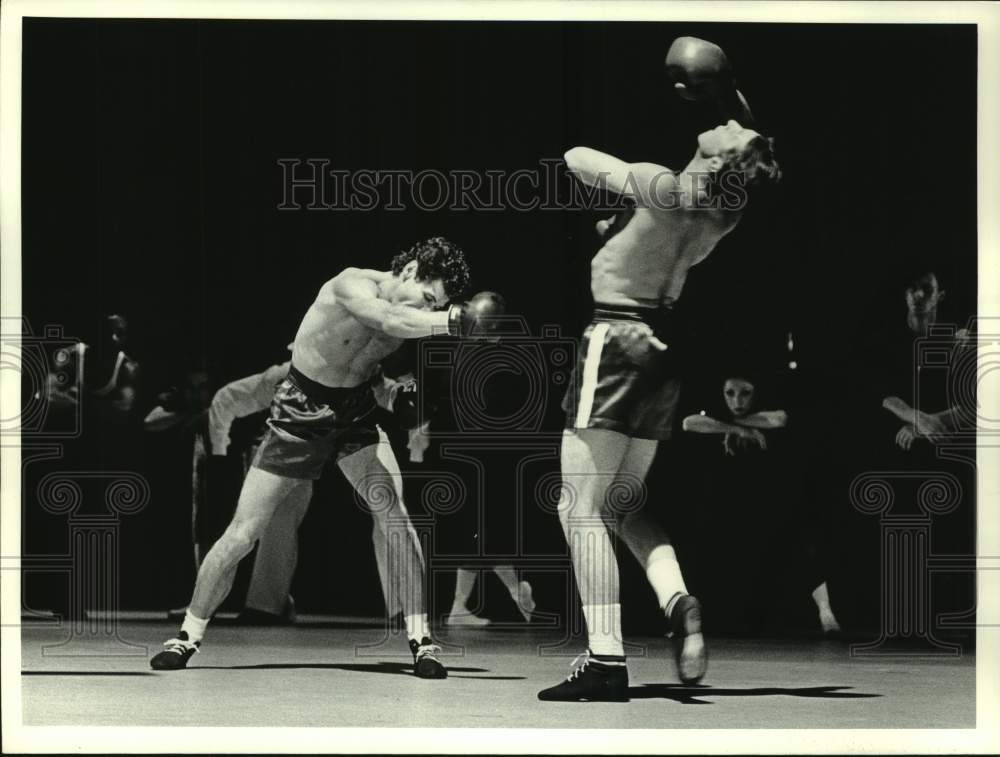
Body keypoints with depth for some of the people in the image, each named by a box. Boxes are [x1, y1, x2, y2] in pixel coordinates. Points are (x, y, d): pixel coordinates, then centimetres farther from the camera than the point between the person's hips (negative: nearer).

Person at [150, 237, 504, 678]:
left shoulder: (411, 310, -7)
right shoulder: (353, 285, -25)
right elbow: (390, 321, -43)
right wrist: (457, 319, -50)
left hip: (356, 414, 4)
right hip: (301, 414, -4)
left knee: (396, 516, -15)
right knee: (242, 534, -2)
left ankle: (420, 640, -8)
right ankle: (189, 636, 14)